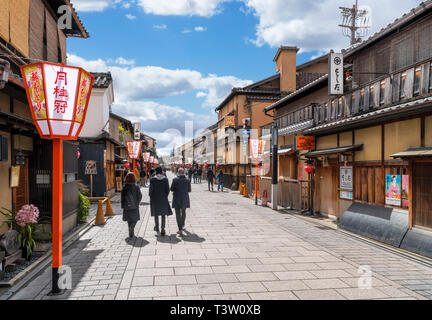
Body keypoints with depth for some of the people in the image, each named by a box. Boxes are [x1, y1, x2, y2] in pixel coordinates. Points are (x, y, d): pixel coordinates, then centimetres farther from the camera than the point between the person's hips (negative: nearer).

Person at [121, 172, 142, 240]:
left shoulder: (124, 187, -4)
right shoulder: (136, 186, -9)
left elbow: (122, 197, -1)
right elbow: (140, 196, -8)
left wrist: (123, 206, 6)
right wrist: (137, 203, 8)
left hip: (127, 206, 2)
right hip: (134, 206, -2)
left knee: (129, 219, 13)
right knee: (135, 218, 9)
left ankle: (131, 233, 17)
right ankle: (131, 227, -19)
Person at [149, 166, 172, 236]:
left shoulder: (152, 179, -9)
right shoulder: (165, 179, -4)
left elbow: (151, 189, -7)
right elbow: (167, 189, -2)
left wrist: (151, 196, 9)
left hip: (155, 199, 0)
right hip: (163, 199, 1)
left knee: (156, 213, 17)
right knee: (163, 213, 4)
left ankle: (157, 227, 32)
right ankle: (163, 228, -8)